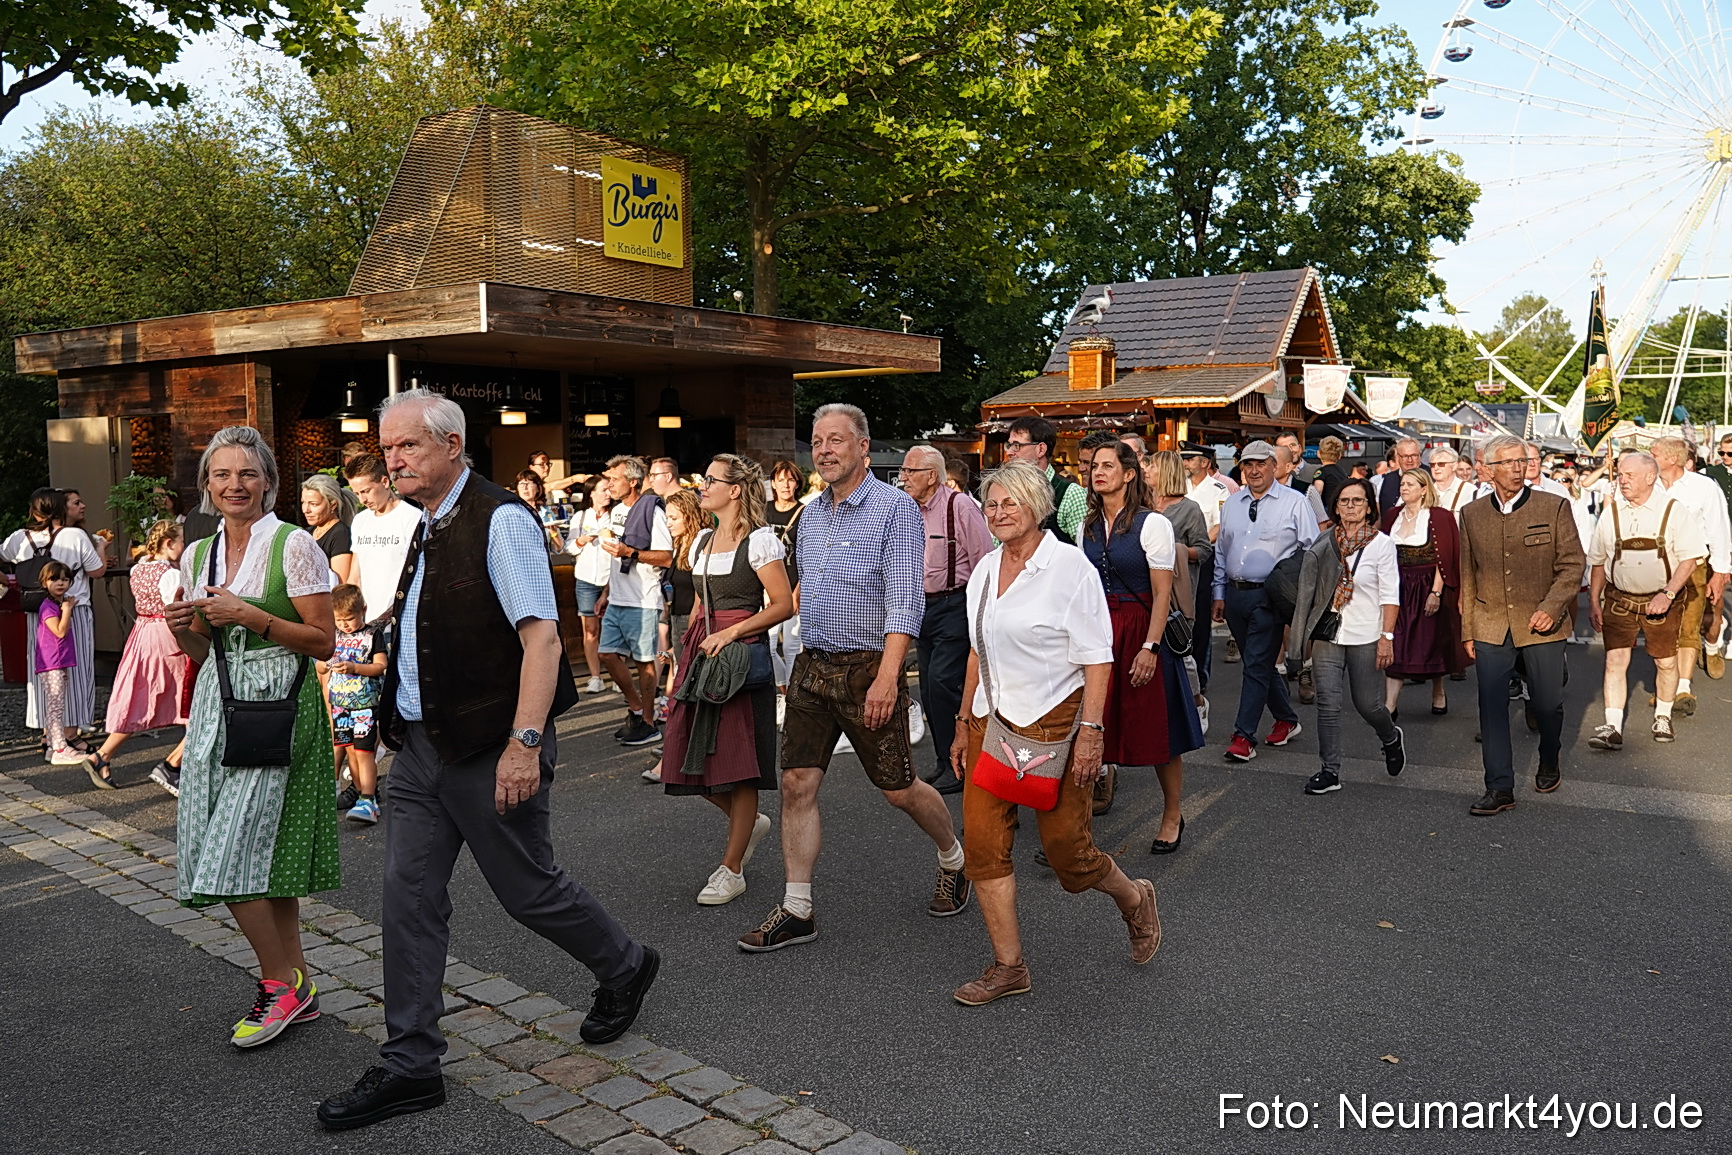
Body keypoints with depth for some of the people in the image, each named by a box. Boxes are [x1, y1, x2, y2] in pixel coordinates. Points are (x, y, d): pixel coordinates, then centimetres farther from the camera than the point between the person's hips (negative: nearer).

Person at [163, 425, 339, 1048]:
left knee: (231, 861, -9)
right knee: (263, 857, 8)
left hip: (277, 702, -6)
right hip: (218, 704, 7)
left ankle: (281, 984, 9)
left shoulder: (294, 545, -7)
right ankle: (297, 987, 19)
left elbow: (323, 642, -9)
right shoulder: (197, 556, 13)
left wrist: (250, 616, -18)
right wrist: (182, 629, -1)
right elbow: (204, 650, 20)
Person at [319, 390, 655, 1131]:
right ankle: (409, 1066, 18)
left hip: (490, 749, -8)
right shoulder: (426, 530, 12)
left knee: (527, 890, 6)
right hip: (421, 744, 8)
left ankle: (624, 967, 33)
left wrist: (525, 743, -27)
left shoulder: (501, 521, -15)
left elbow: (541, 636, -22)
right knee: (409, 897, 7)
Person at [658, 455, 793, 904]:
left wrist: (730, 633, -18)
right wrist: (690, 644, 14)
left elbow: (784, 604, -12)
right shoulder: (702, 540, 15)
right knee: (692, 758, 5)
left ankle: (731, 871, 8)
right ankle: (750, 822, 30)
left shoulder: (760, 540, -7)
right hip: (701, 654, 8)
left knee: (737, 763, -3)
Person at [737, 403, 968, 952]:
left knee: (899, 790, 5)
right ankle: (797, 910, 11)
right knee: (797, 784, 1)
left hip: (868, 667, -6)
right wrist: (809, 655, 17)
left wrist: (887, 676, -26)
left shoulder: (895, 507, -10)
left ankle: (954, 862, 32)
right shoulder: (810, 514, 12)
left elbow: (905, 601, -18)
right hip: (811, 666, 6)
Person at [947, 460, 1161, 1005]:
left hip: (1054, 720, -6)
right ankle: (1008, 966, 12)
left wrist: (1092, 731, -19)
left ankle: (1135, 900, 34)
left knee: (1067, 849, 1)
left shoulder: (1068, 565, -10)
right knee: (982, 842, -1)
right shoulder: (985, 569, 10)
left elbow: (1097, 657, -12)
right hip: (993, 720, 6)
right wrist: (965, 723, 17)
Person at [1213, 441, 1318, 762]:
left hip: (1270, 596, -5)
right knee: (1260, 663, 13)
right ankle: (1286, 719, 31)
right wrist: (1219, 593, 15)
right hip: (1235, 593, 6)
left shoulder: (1295, 502, -2)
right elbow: (1221, 551, 18)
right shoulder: (1231, 504, 12)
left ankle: (1244, 736, -2)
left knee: (1257, 664, -6)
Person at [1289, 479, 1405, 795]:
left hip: (1366, 636, -2)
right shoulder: (1325, 543, 4)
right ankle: (1330, 771, 6)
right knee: (1328, 703, -2)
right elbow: (1311, 588, 10)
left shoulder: (1381, 543, -3)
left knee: (1367, 704, 7)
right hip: (1327, 634, 2)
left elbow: (1390, 596, -5)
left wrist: (1387, 637, -10)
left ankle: (1391, 738, 40)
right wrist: (1308, 630, 4)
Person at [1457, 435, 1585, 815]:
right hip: (1491, 626, 2)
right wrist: (1467, 631, 8)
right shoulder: (1471, 514, 6)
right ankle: (1499, 787, 5)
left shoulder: (1554, 507, -1)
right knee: (1491, 706, -2)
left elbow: (1573, 563, -2)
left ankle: (1549, 764, 37)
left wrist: (1551, 607, -16)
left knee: (1547, 704, 9)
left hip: (1542, 625, -1)